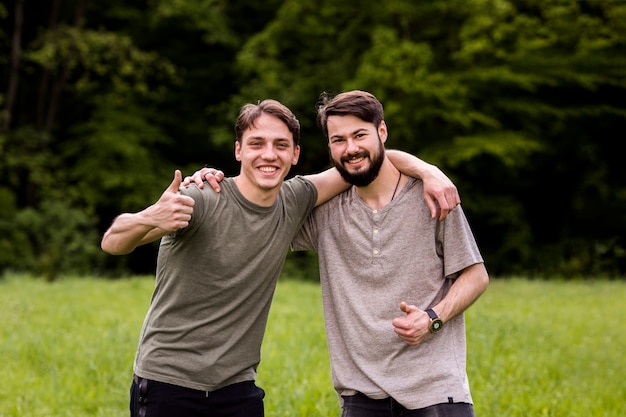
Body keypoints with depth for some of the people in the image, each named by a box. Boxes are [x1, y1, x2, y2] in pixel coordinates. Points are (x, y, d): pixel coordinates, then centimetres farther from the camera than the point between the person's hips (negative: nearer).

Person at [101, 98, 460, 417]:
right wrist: (148, 219, -44)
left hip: (237, 387, 5)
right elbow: (113, 243, -22)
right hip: (168, 384, -4)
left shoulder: (295, 202, 1)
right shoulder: (200, 202, -15)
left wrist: (427, 170, -9)